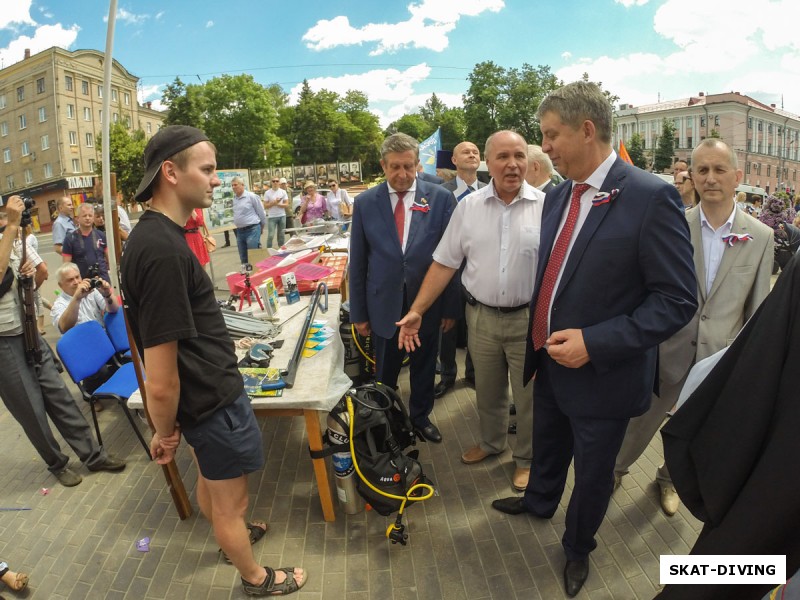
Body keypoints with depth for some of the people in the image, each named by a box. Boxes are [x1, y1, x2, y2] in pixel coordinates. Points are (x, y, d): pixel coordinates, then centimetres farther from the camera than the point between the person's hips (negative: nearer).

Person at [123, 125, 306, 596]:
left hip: (206, 394, 9)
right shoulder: (161, 249, -29)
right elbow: (161, 380, -27)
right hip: (214, 402, -9)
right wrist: (165, 433, -12)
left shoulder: (156, 234, 2)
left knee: (211, 478, 30)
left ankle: (233, 536, 55)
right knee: (231, 503, 15)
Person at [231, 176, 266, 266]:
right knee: (244, 259, 12)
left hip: (252, 230, -7)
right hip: (239, 231, 7)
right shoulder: (234, 198, 11)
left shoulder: (251, 196, -9)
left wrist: (262, 227, 5)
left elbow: (261, 213, -3)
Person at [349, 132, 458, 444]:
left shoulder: (441, 199, -6)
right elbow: (358, 262, 0)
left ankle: (420, 417, 40)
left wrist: (450, 305, -4)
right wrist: (359, 312, 1)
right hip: (385, 302, 0)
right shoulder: (365, 202, -3)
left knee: (424, 367, 18)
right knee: (384, 372, 14)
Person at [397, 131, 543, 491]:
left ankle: (526, 458, 36)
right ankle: (490, 442, 46)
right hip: (481, 316, 2)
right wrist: (417, 310, -5)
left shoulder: (546, 206, -9)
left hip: (530, 317, -2)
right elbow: (444, 263, -1)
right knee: (487, 390, 21)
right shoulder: (468, 206, -2)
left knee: (529, 396, 13)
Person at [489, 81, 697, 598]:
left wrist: (595, 342, -26)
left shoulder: (651, 197, -20)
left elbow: (678, 300, -20)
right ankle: (539, 501, 58)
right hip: (550, 362, 6)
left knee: (592, 475, 17)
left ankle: (578, 546, 45)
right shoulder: (558, 195, 2)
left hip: (602, 375, -6)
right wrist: (538, 338, 13)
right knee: (547, 448, 28)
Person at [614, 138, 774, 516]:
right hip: (668, 353, -1)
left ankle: (668, 478, 47)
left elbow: (757, 308, 1)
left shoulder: (760, 237, -4)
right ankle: (615, 469, 41)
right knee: (639, 422, 14)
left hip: (720, 359, 1)